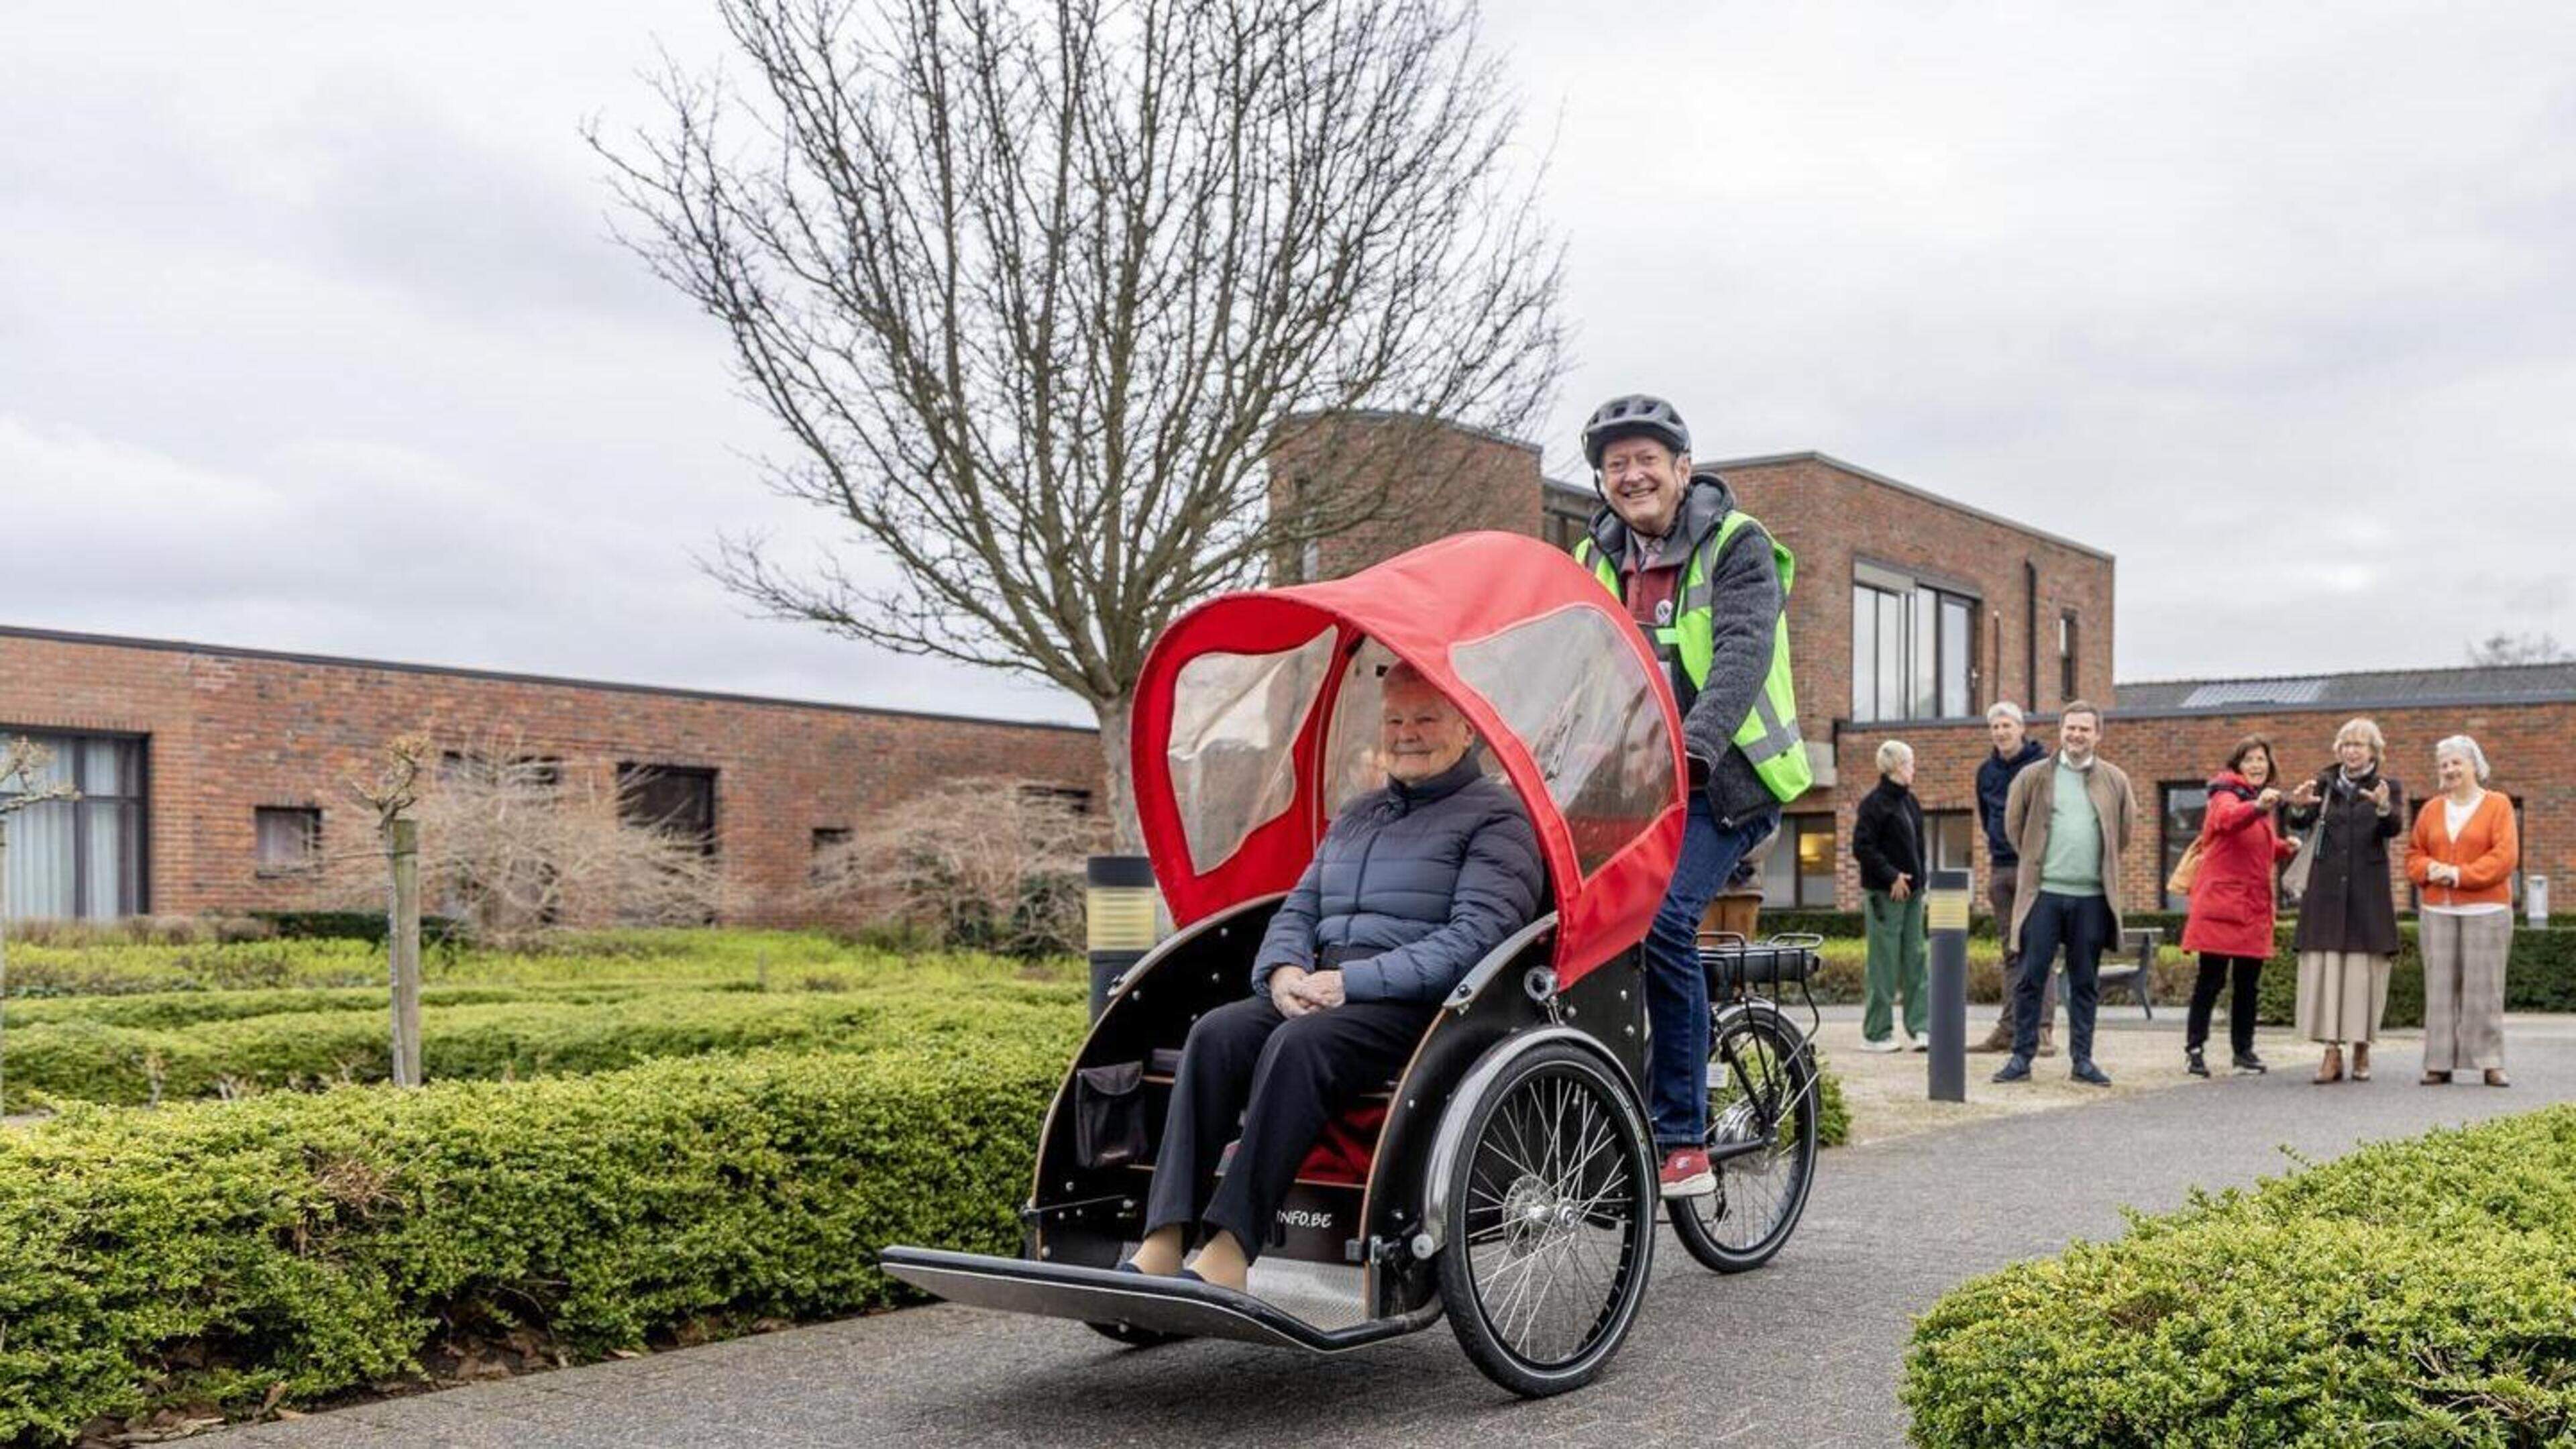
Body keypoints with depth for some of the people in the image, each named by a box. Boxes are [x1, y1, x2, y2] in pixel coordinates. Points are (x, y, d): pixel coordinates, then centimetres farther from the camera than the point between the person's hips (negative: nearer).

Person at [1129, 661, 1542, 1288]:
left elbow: (1475, 939, -12)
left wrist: (1351, 982, -17)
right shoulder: (1356, 816, 27)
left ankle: (1230, 1249, -37)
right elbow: (1297, 910, 23)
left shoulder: (1497, 818, 3)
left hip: (1422, 1004, -7)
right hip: (1318, 996, 7)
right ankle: (1163, 1242, -30)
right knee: (1215, 1033, -21)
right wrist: (1282, 972, -2)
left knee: (1299, 1044, -34)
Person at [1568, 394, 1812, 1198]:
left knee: (1664, 919, -25)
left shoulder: (1737, 545, -4)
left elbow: (1743, 655, -20)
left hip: (1722, 778, -5)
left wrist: (1692, 746, -37)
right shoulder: (1596, 560, 12)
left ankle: (1683, 1144, -17)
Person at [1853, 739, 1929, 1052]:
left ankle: (1917, 1029, 12)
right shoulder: (1874, 803, -11)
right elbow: (1862, 847, -16)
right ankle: (1876, 1033, 2)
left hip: (1912, 892, 8)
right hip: (1885, 894, -8)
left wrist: (1921, 883, 14)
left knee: (1915, 960, 8)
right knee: (1884, 962, -4)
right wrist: (1891, 876, -18)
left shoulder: (1911, 802, 15)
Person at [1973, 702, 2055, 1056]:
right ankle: (2008, 1028, 10)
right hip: (2001, 868, 6)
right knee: (2011, 950, 8)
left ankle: (2043, 1029, -9)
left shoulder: (2042, 765, -4)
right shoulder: (1986, 771, 13)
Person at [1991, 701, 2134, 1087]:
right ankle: (2021, 1057, 4)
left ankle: (2082, 1059, 14)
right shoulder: (2034, 777, 4)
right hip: (2043, 893, -1)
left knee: (2086, 983, 7)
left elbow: (2126, 827, 19)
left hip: (2092, 897, 1)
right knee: (2029, 977, -2)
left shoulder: (2115, 780, 8)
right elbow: (2014, 823, 13)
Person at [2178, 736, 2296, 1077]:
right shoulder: (2226, 795, -7)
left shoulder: (2263, 803, 18)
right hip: (2221, 904, -8)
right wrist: (2257, 807, -53)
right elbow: (2229, 819, -33)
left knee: (2248, 984, 11)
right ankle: (2194, 1049, 1)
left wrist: (2285, 848, 11)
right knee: (2211, 981, -5)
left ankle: (2243, 1050, 19)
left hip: (2254, 908, 8)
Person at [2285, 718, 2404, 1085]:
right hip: (2326, 889, 1)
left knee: (2365, 968, 0)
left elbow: (2394, 828, -12)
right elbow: (2300, 825, -4)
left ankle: (2362, 1049, 9)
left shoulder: (2388, 789, 6)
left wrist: (2384, 807, -35)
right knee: (2324, 967, -4)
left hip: (2368, 893, -1)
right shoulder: (2325, 784, 10)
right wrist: (2299, 807, -27)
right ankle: (2332, 1052, -2)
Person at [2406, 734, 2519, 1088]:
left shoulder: (2497, 805, 2)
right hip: (2437, 912, 3)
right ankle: (2440, 1064, 3)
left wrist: (2459, 874, -14)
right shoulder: (2431, 809, 14)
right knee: (2440, 987, 1)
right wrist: (2430, 869, -7)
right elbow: (2414, 854, 15)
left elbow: (2505, 856, -7)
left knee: (2484, 987, -3)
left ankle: (2491, 1063, 3)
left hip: (2485, 911, -3)